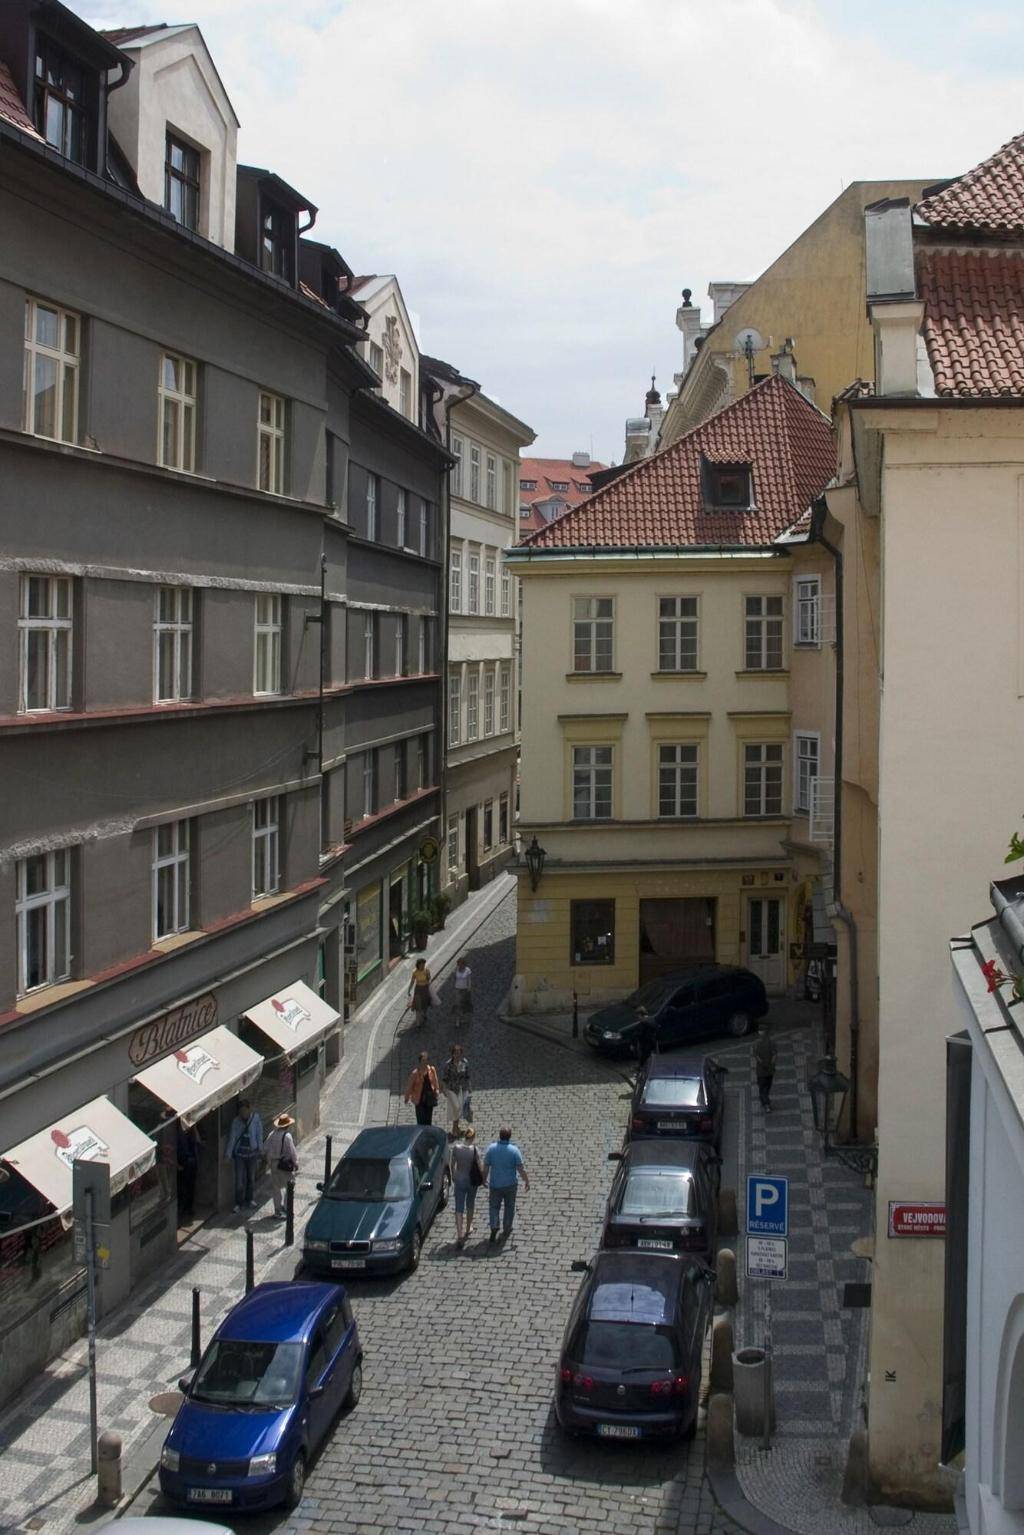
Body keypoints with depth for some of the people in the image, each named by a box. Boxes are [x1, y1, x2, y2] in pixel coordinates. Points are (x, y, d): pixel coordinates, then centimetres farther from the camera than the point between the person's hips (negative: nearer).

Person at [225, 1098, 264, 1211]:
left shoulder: (256, 1118, -10)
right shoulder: (236, 1121, -11)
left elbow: (259, 1134, -1)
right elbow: (232, 1138, -10)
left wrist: (260, 1149, 2)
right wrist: (228, 1154, -11)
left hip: (252, 1152, 1)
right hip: (240, 1153, -1)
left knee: (251, 1177, 15)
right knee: (239, 1179, -1)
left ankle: (251, 1199, 33)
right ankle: (238, 1203, 11)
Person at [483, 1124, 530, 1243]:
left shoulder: (491, 1148, -12)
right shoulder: (514, 1150, -17)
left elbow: (486, 1166, -4)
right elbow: (521, 1169, -14)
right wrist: (527, 1181, 0)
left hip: (495, 1184, 1)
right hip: (510, 1184, -1)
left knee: (494, 1207, 14)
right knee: (509, 1207, 18)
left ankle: (494, 1227, -3)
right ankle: (506, 1229, 28)